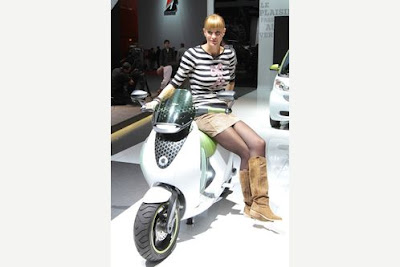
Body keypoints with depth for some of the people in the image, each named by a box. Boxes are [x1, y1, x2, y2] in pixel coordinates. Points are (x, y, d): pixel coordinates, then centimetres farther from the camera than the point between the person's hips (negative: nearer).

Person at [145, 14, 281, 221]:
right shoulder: (192, 54, -6)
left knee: (258, 144, -13)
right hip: (202, 113, -6)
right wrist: (157, 100, -8)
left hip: (223, 111, 6)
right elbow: (176, 81, -1)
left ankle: (260, 204, -7)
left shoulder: (229, 54, 9)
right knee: (246, 152, -17)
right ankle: (250, 205, -2)